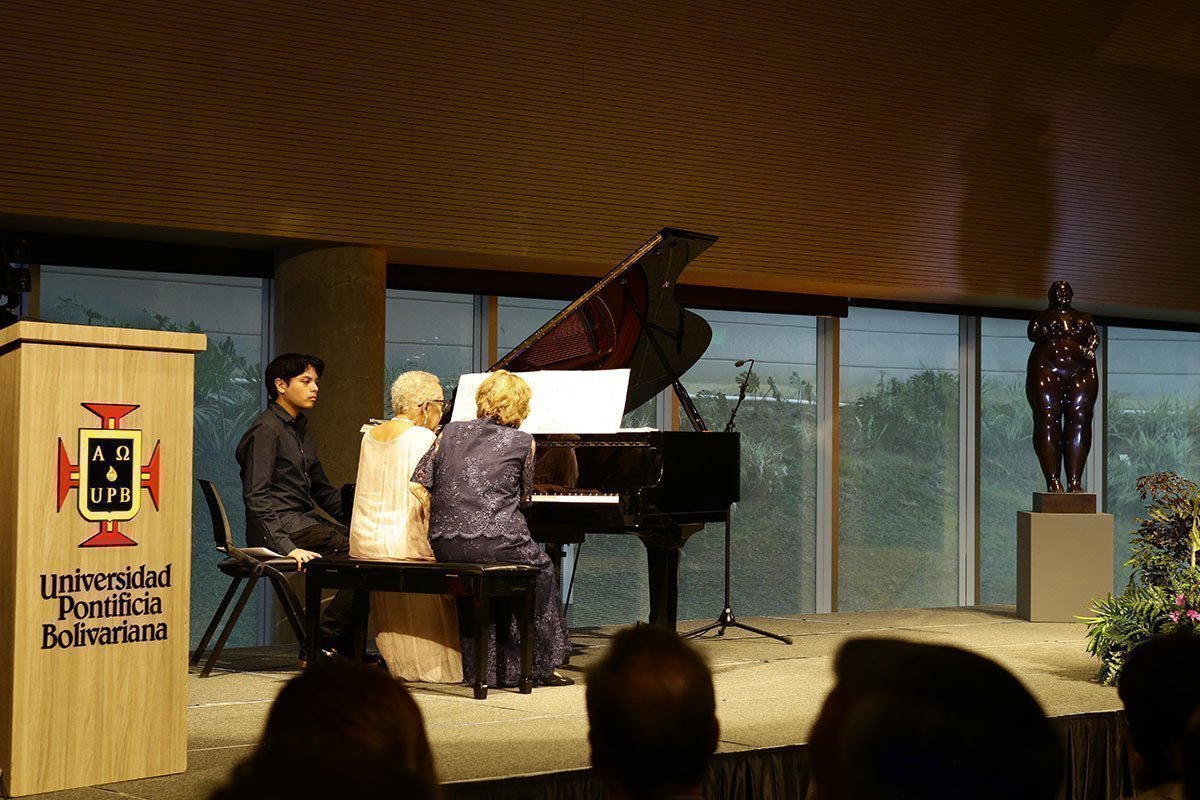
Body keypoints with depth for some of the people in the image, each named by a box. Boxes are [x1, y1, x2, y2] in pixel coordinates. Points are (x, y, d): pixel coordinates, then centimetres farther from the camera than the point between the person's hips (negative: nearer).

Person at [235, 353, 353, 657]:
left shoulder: (300, 430, 23)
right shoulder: (265, 429, -6)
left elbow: (322, 489, 27)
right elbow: (255, 496, -15)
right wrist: (286, 546, -24)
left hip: (306, 523, 9)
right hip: (283, 526, -9)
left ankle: (348, 648, -12)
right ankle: (321, 645, -18)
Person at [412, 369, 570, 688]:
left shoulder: (452, 432, 14)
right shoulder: (523, 442, 6)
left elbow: (418, 486, 9)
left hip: (445, 548, 4)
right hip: (495, 543, -3)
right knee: (541, 568, 24)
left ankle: (481, 668, 30)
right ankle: (542, 666, 25)